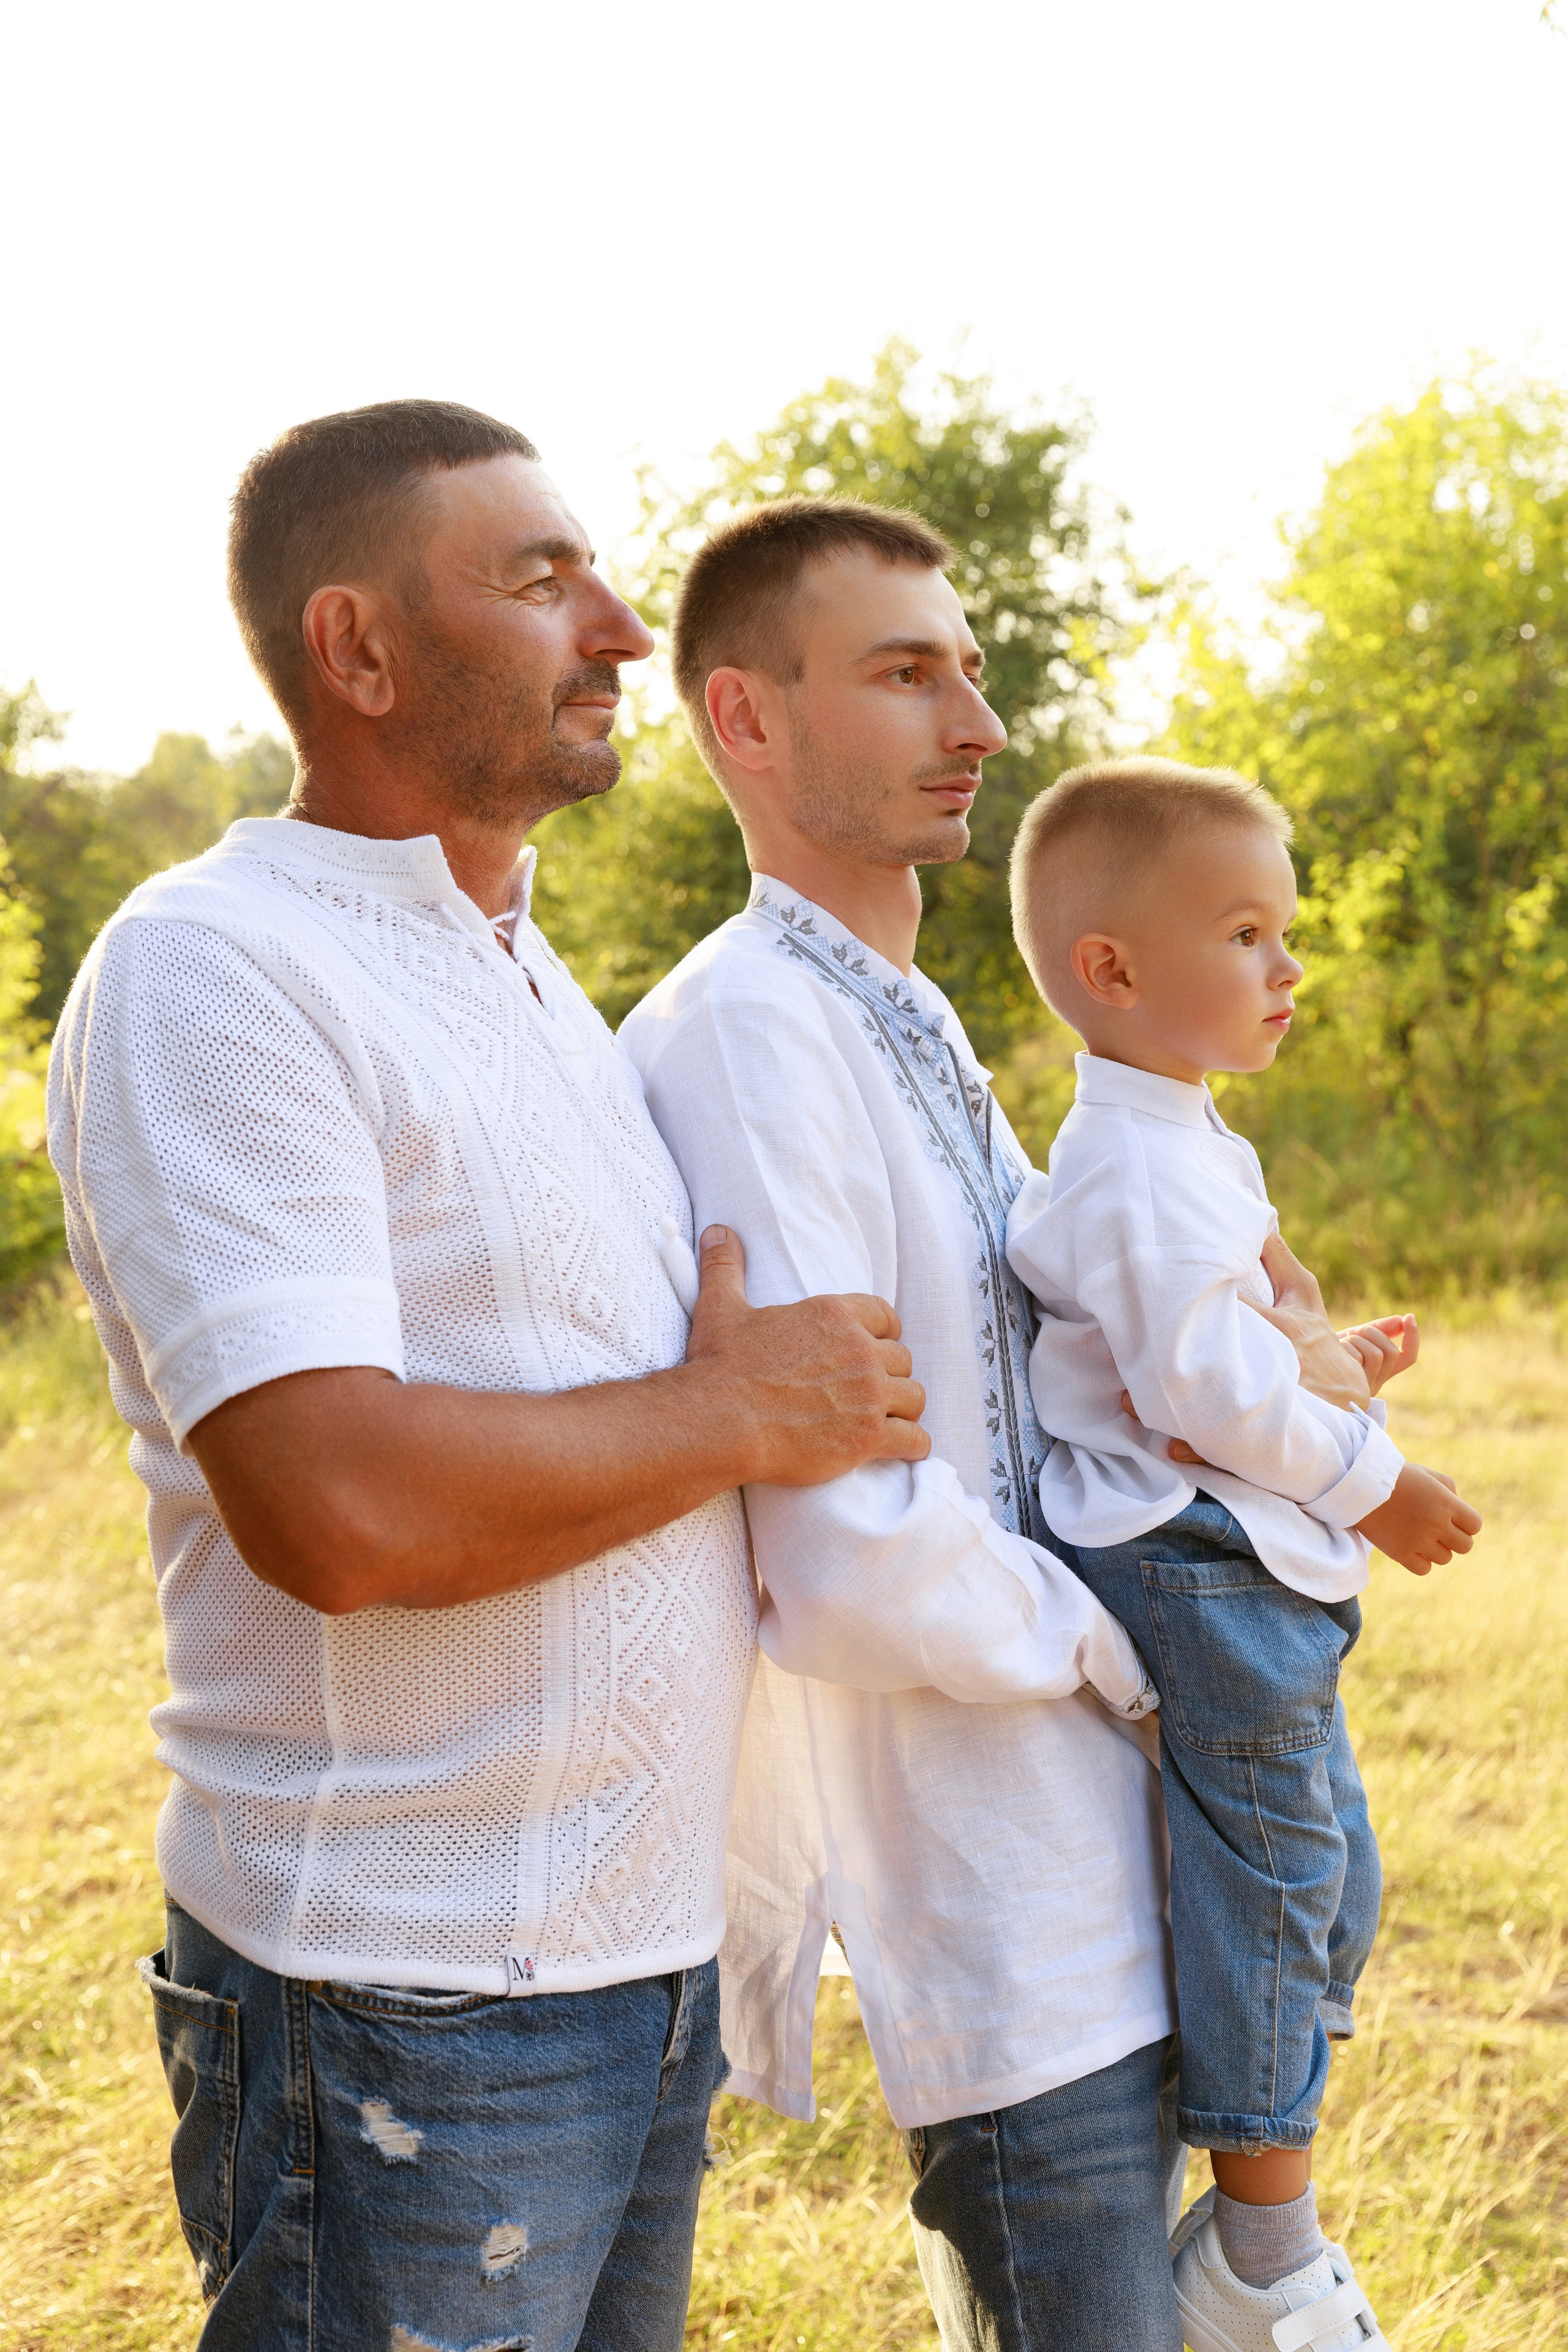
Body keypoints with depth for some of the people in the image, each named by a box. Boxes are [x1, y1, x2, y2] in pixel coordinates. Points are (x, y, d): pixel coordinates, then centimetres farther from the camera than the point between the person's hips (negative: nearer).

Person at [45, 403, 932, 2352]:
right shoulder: (209, 971, -15)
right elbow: (332, 1501, -26)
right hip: (406, 2013, -8)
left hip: (651, 1955, 8)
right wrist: (741, 1412, -14)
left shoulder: (536, 984, 15)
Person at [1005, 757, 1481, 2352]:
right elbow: (1203, 1383, -24)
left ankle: (1257, 2217, 27)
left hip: (1253, 1575, 11)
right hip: (1203, 1568, -11)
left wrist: (1330, 1367, 15)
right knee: (1272, 1885, -4)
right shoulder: (1142, 1165, -19)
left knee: (1321, 1888, 17)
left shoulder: (1179, 1142, 16)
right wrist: (1372, 1481, -15)